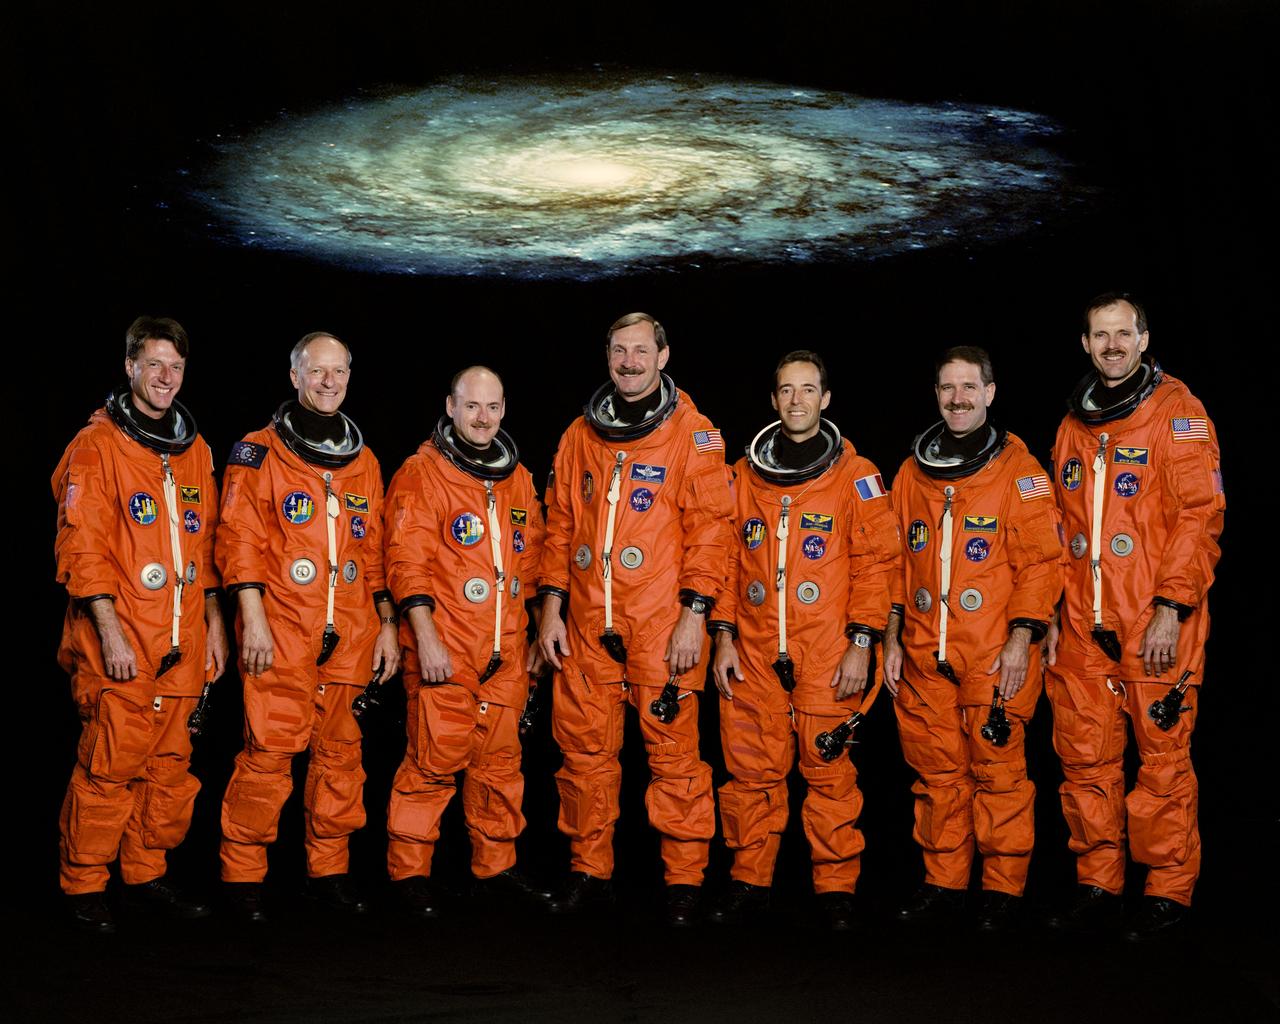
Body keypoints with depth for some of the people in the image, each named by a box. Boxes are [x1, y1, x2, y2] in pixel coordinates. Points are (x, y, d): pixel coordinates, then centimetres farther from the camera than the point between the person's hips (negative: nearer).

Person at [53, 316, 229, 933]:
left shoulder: (195, 451, 15)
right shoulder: (97, 446, -4)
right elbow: (83, 548, -9)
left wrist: (213, 621, 14)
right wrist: (109, 630, -15)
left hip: (182, 646, 6)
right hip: (118, 646, -6)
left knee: (170, 765, 8)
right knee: (110, 766, -5)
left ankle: (146, 875, 22)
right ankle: (82, 884, 8)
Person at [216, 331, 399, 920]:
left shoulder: (365, 463, 16)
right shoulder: (259, 452, 1)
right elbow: (240, 539, -5)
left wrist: (387, 623, 13)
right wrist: (253, 617, -13)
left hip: (350, 637, 5)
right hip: (280, 635, -5)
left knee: (340, 751, 8)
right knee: (268, 753, -7)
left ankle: (329, 870, 19)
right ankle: (242, 873, 5)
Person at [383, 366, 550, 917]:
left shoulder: (518, 479, 15)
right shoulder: (421, 474, -4)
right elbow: (408, 563, -10)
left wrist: (538, 634, 18)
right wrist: (425, 638, -16)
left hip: (506, 653, 6)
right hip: (443, 651, -6)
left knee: (500, 760, 9)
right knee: (433, 760, -6)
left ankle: (496, 867, 21)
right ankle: (409, 871, 7)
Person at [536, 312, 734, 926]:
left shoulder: (692, 433, 0)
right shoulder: (581, 435, 13)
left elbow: (709, 527, -4)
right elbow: (560, 525, 15)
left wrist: (694, 613, -10)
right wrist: (552, 606, 8)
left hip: (662, 622, -4)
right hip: (587, 622, 4)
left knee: (672, 749, -3)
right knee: (585, 747, 7)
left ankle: (684, 880, 8)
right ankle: (589, 870, 20)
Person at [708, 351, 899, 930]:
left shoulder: (855, 475, 4)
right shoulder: (744, 475, 12)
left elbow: (875, 561, 0)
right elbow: (728, 557, 14)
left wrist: (861, 642, -7)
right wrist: (723, 636, 6)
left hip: (828, 655, -2)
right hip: (753, 652, 3)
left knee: (830, 770, -2)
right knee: (752, 769, 3)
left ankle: (835, 887, 10)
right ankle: (749, 882, 15)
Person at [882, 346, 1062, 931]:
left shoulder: (1019, 469, -1)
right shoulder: (912, 473, 13)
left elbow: (1039, 560, -5)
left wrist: (1021, 640, -12)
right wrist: (891, 639, 12)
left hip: (995, 655, -4)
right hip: (924, 655, 4)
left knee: (997, 770, -3)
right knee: (936, 770, 8)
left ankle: (1004, 889, 8)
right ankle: (942, 884, 19)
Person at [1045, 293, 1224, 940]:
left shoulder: (1176, 412, -1)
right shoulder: (1073, 425, 16)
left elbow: (1199, 516, -9)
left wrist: (1170, 608, -15)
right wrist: (1052, 613, 15)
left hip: (1155, 625, -5)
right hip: (1083, 626, 5)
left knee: (1162, 757, -2)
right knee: (1085, 758, 6)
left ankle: (1168, 892, 9)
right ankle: (1096, 886, 17)